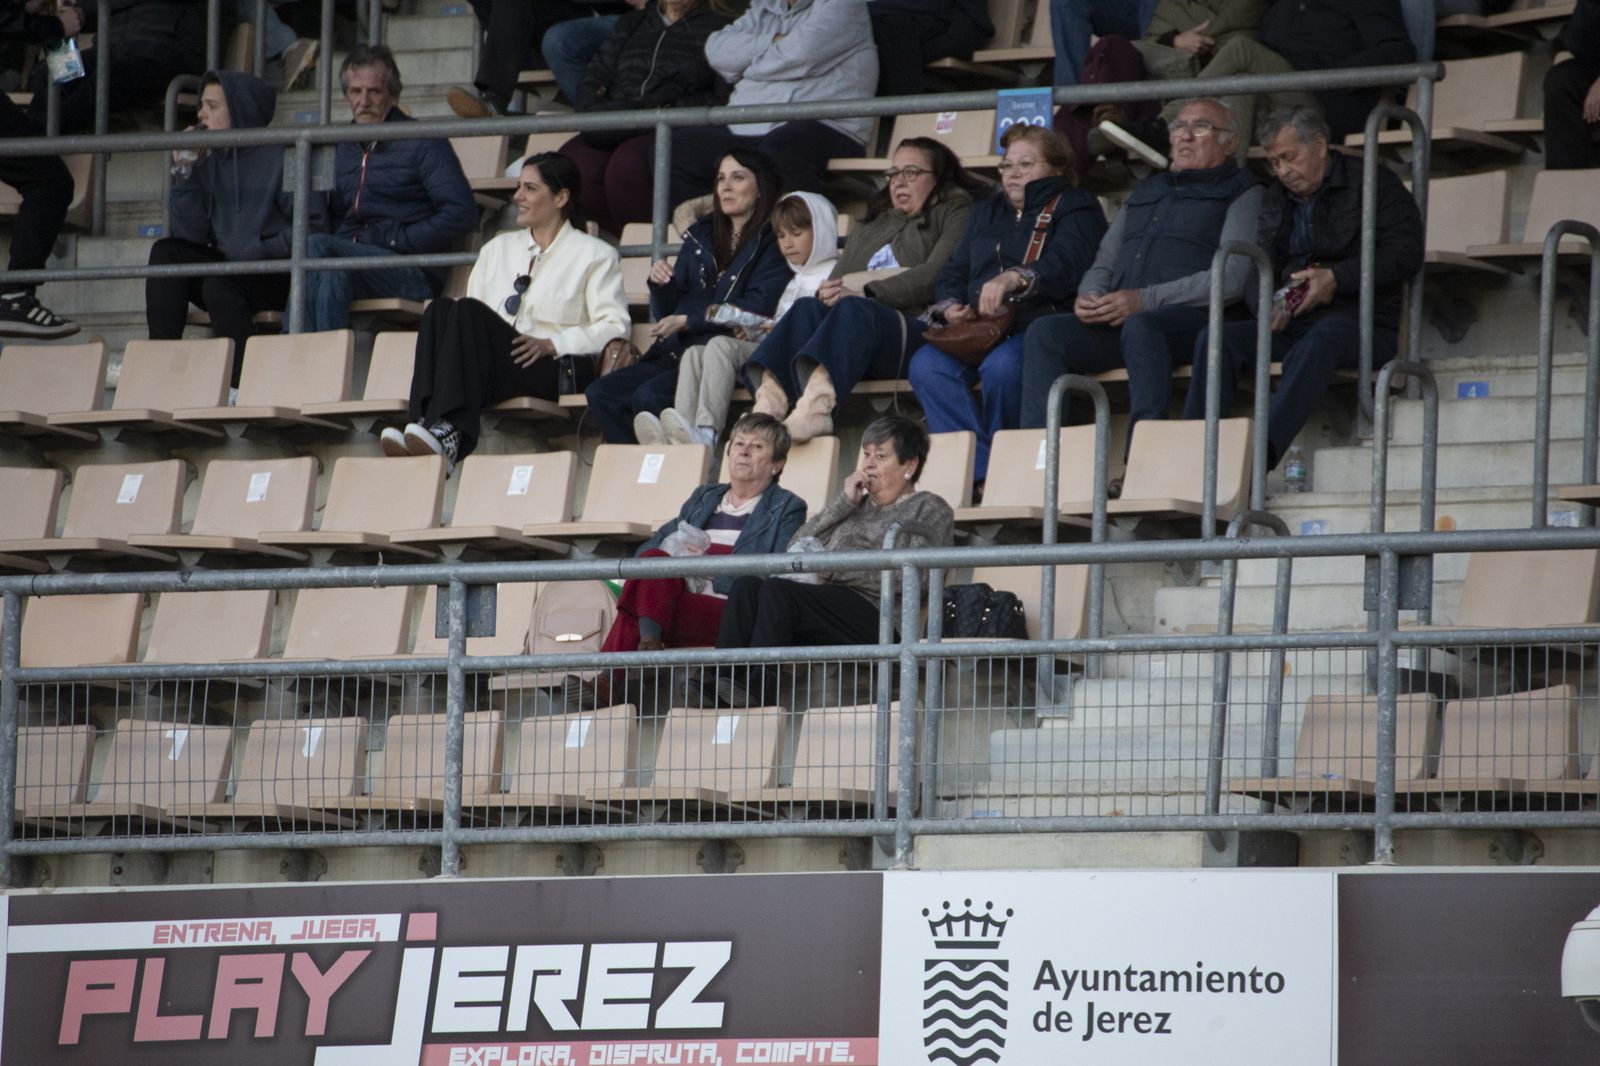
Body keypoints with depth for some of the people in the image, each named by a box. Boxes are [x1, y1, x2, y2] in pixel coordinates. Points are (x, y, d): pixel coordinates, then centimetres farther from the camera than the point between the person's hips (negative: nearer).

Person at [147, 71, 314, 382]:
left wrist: (259, 251, -18)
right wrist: (183, 173, -2)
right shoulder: (209, 165, 14)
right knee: (165, 252, -14)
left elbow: (312, 228, -13)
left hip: (275, 279, -6)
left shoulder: (280, 158, -5)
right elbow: (191, 236, 3)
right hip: (225, 268, 6)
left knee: (219, 284, -32)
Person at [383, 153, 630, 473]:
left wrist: (552, 344, -11)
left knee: (468, 312, -33)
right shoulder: (498, 249, 31)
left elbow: (615, 326, 1)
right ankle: (425, 422, -49)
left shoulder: (593, 255, 14)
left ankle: (447, 437, -54)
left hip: (547, 372, -5)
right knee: (440, 308, -27)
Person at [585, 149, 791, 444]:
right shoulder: (700, 237, 20)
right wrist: (661, 285, -1)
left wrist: (688, 320, -12)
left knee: (649, 396, -31)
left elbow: (756, 309, -11)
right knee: (601, 393, -16)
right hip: (675, 352, 7)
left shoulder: (772, 243, 2)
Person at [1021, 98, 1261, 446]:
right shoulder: (1146, 192, 31)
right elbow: (1104, 263, 28)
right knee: (1045, 332, -20)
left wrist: (1144, 300, -14)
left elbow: (1231, 279, -6)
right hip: (1115, 321, 6)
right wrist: (1088, 297, 1)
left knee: (1140, 327, -39)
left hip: (1190, 317, -6)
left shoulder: (1241, 193, 9)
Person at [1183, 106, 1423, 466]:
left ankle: (1263, 452, -56)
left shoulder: (1374, 185, 4)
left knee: (1318, 342, -41)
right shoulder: (1274, 201, 22)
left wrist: (1336, 278, -16)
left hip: (1363, 322, -6)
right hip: (1292, 323, 6)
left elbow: (1406, 255, -7)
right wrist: (1266, 306, -5)